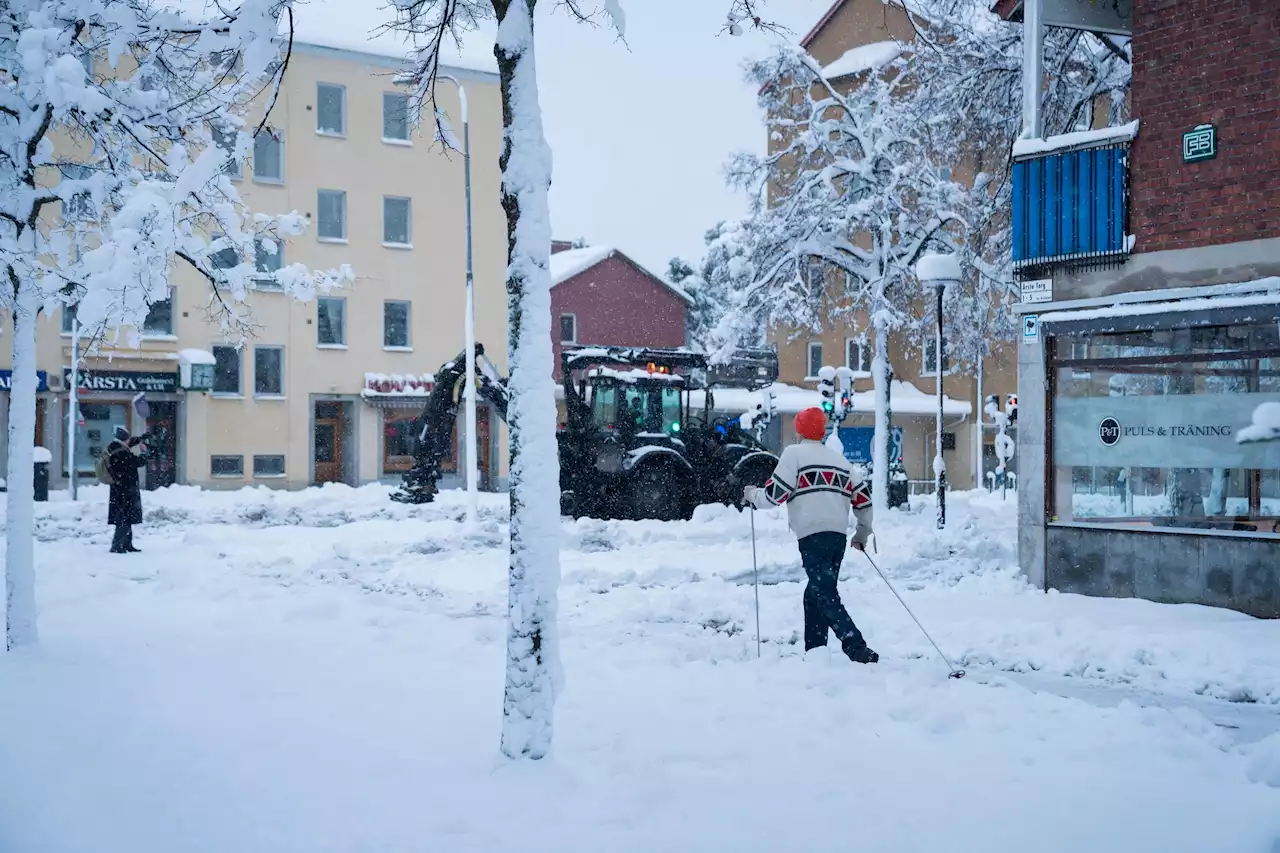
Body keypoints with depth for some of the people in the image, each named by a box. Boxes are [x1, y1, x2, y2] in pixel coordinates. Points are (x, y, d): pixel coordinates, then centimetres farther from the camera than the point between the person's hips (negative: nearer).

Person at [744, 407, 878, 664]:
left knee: (825, 596, -13)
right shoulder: (839, 459, 22)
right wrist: (863, 533, 32)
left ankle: (858, 649, -25)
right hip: (838, 534, 7)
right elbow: (863, 499, 20)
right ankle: (814, 653, 14)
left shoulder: (794, 453, 3)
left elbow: (775, 494, -4)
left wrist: (752, 494, 16)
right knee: (815, 595, 16)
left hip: (813, 535, -7)